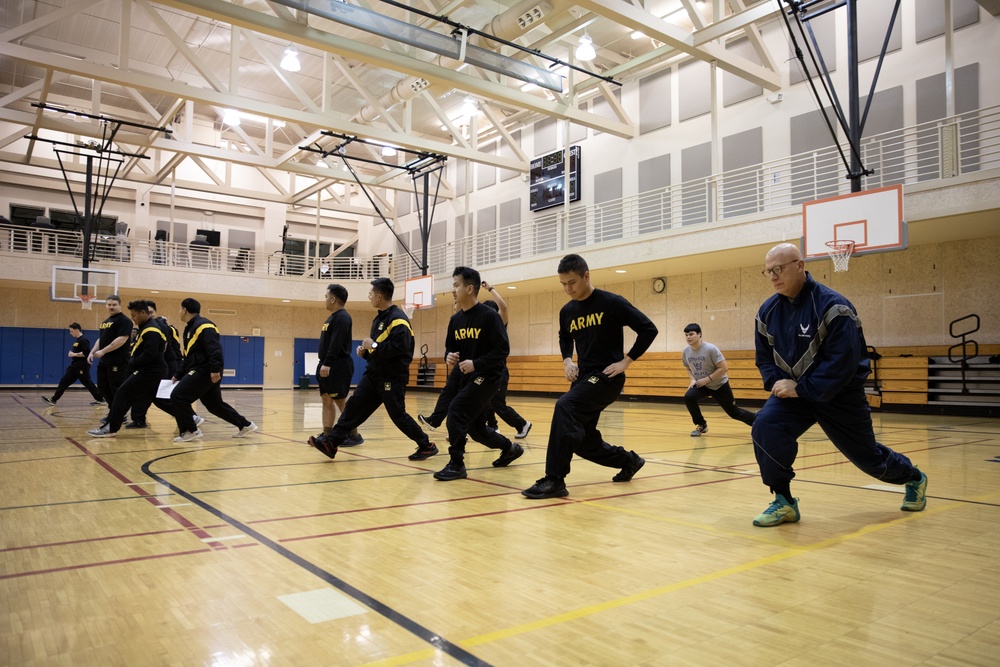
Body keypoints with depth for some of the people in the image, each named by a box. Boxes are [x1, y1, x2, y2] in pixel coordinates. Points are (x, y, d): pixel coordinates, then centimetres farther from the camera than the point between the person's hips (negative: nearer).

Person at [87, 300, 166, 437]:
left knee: (123, 394, -8)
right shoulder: (146, 328, 17)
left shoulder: (151, 331, -17)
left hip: (150, 371, -11)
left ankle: (110, 428, -5)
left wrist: (133, 363, -12)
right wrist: (132, 355, 6)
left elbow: (149, 355, -25)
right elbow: (141, 350, 25)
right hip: (151, 370, 11)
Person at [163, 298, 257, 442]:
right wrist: (179, 375, 24)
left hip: (205, 371, -10)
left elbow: (215, 349, -23)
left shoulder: (203, 326, -13)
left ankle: (190, 431, -2)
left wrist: (215, 369, -29)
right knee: (215, 404, 15)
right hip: (201, 371, 10)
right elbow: (188, 356, 25)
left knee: (178, 396, -11)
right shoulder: (189, 328, 20)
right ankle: (245, 425, 21)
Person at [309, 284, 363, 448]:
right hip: (329, 366, 10)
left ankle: (354, 435, 0)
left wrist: (327, 364, -28)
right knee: (327, 400, 7)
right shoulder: (333, 317, 18)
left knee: (341, 401, -7)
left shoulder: (342, 317, -14)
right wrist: (323, 363, 18)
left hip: (338, 366, -10)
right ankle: (327, 435, 10)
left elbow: (336, 344, -23)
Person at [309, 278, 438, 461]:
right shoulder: (379, 318, 14)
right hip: (374, 373, 9)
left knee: (398, 415, -1)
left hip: (392, 377, -9)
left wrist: (374, 346, -21)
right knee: (354, 405, 3)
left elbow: (399, 347, -28)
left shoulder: (397, 318, -16)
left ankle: (427, 446, 13)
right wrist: (365, 351, 6)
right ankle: (331, 442, 6)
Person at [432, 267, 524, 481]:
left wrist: (476, 363, -25)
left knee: (456, 409, -24)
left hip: (488, 376, -8)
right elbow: (450, 347, 15)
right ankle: (510, 448, 39)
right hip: (467, 377, 8)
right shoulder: (455, 320, 6)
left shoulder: (489, 316, -15)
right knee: (475, 428, 14)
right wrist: (449, 356, -8)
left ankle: (457, 464, -13)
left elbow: (503, 350, -18)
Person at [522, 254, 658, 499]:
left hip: (606, 377, -7)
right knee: (584, 442, 9)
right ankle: (629, 460, 36)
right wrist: (567, 360, 9)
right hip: (583, 378, 7)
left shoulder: (611, 303, -10)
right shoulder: (567, 312, 8)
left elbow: (648, 329, -10)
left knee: (565, 407, -30)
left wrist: (626, 361, -12)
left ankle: (554, 480, -26)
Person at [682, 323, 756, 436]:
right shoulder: (685, 352, -9)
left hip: (720, 385, -4)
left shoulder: (710, 349, -25)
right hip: (701, 385, 4)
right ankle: (701, 425, -5)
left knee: (733, 412, 7)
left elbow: (724, 368, -24)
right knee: (688, 397, -25)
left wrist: (707, 379, -26)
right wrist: (693, 379, -10)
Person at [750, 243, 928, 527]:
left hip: (839, 394, -4)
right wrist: (777, 382, -14)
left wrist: (801, 389, -25)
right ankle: (784, 503, -11)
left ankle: (914, 478, 49)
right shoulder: (768, 311, -3)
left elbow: (841, 364, -26)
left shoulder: (832, 306, -22)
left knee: (868, 456, 13)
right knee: (765, 426, -25)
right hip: (793, 390, 4)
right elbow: (764, 357, 5)